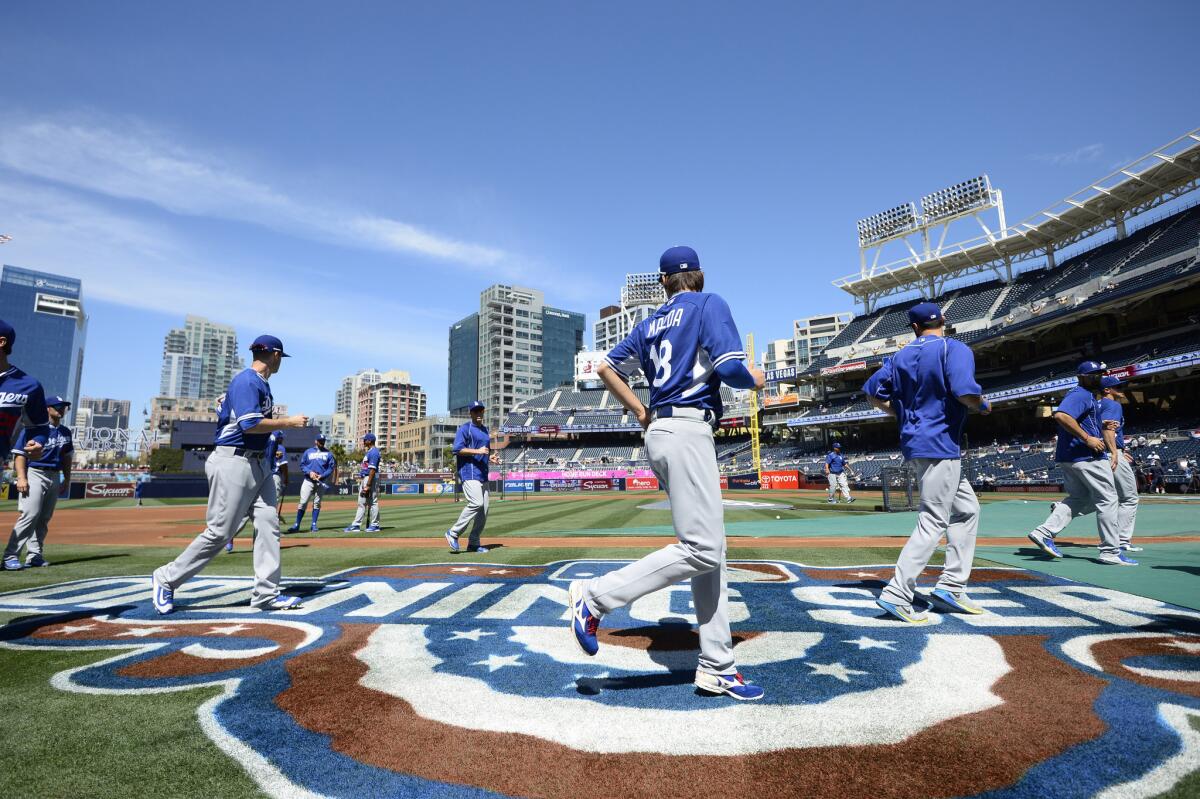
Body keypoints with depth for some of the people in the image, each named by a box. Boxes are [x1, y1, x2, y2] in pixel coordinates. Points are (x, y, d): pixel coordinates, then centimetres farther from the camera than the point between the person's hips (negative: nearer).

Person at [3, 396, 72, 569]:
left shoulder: (65, 432, 14)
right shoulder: (33, 428, -5)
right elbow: (19, 454, -8)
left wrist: (67, 480, 16)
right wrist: (21, 477, -18)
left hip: (54, 477, 6)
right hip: (34, 474, -6)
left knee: (44, 519, 6)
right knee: (30, 515, -16)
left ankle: (34, 555, 12)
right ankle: (10, 556, -11)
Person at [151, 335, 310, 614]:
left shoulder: (262, 384, 17)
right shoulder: (246, 381, -13)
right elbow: (250, 425, -22)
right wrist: (289, 422, -14)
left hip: (259, 463, 10)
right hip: (234, 462, -10)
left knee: (268, 525, 2)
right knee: (219, 532, -4)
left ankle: (266, 594, 4)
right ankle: (167, 578, 16)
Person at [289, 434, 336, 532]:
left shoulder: (328, 453, 8)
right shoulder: (308, 452, 10)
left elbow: (331, 467, 4)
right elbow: (302, 465, 7)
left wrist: (322, 475, -10)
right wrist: (309, 472, -10)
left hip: (321, 481, 1)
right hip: (308, 480, 0)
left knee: (317, 503, 3)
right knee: (303, 502, -7)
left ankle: (313, 525, 10)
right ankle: (296, 525, -3)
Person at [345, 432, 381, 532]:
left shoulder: (373, 452, -16)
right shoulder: (369, 451, 16)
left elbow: (372, 470, -22)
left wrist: (368, 485, -25)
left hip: (371, 479, -11)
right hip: (364, 479, 11)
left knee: (372, 502, -3)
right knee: (362, 503, 11)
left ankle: (374, 525, 4)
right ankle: (355, 525, 15)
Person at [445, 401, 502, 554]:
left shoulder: (485, 430, 21)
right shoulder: (465, 428, -3)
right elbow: (457, 449, -14)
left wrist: (490, 458, 10)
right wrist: (477, 451, -19)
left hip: (483, 474, 8)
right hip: (469, 472, -8)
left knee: (484, 509, 5)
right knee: (476, 503, -22)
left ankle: (474, 543, 13)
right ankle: (453, 533, -10)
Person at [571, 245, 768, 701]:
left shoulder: (650, 324, 20)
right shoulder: (710, 305, 1)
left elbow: (607, 368, 21)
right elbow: (730, 367, -12)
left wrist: (641, 414, 24)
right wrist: (754, 378, 9)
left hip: (659, 431, 8)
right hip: (688, 429, -8)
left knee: (711, 549, 8)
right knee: (701, 549, -9)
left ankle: (717, 668, 10)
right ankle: (597, 597, -9)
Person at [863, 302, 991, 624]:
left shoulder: (901, 357, 11)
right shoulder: (955, 349, -7)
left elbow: (873, 393, 9)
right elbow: (965, 393, -22)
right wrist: (983, 405, 0)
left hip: (915, 446, 8)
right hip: (939, 445, -8)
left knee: (967, 509, 19)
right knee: (933, 523, -5)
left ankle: (951, 586, 18)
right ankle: (896, 595, -7)